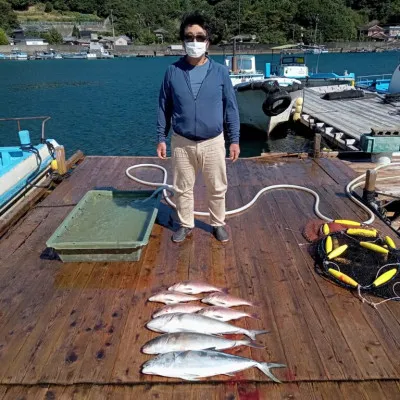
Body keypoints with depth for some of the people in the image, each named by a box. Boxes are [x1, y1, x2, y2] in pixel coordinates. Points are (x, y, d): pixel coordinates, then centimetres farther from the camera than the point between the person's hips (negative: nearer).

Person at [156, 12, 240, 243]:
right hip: (182, 143, 1)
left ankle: (218, 224, 34)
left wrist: (234, 139, -1)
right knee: (182, 188, 13)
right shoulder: (173, 71, -3)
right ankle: (186, 225, 34)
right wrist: (161, 138, 1)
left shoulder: (220, 71, -5)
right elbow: (164, 108, 3)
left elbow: (231, 108, 0)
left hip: (213, 142, 0)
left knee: (217, 188, 12)